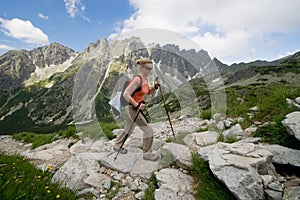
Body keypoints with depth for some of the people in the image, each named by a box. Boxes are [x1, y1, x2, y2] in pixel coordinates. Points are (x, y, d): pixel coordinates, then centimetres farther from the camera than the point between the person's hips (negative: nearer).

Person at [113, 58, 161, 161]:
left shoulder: (145, 79, 5)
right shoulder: (137, 79, -22)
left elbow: (148, 92, 17)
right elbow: (126, 94, -26)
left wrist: (155, 86, 0)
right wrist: (136, 105, -27)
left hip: (136, 108, 9)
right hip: (132, 109, -9)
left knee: (128, 129, 24)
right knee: (148, 130, -2)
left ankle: (117, 145, 45)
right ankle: (147, 153, 16)